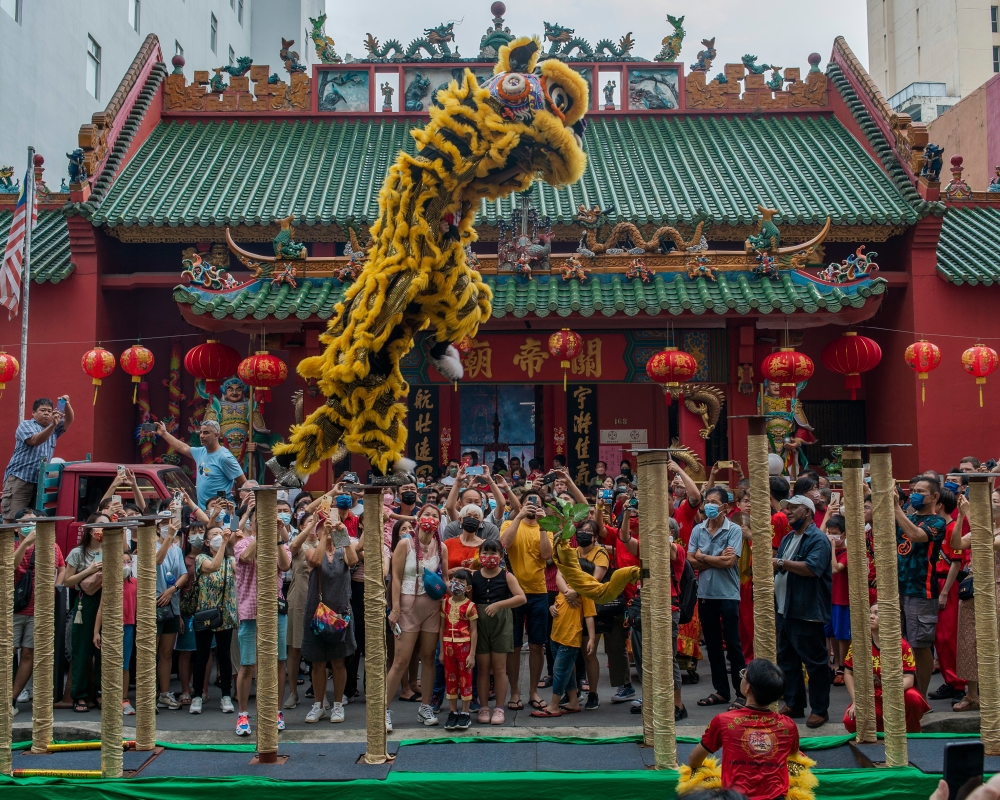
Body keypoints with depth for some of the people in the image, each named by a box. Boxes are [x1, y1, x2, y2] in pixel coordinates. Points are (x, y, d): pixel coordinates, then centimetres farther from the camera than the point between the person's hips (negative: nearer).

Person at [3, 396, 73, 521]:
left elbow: (69, 420, 4)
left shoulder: (54, 429, 20)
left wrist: (67, 405, -16)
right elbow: (35, 440, -18)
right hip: (19, 478, -6)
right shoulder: (25, 425, 1)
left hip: (40, 481, 6)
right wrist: (53, 425, -32)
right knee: (11, 520, -12)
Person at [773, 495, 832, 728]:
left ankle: (820, 709, 8)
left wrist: (781, 563, -23)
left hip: (807, 612, -9)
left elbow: (812, 568, -25)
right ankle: (793, 704, 24)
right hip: (784, 610, 9)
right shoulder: (787, 539, 17)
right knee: (786, 659, 13)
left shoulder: (818, 540, -11)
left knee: (815, 662, 0)